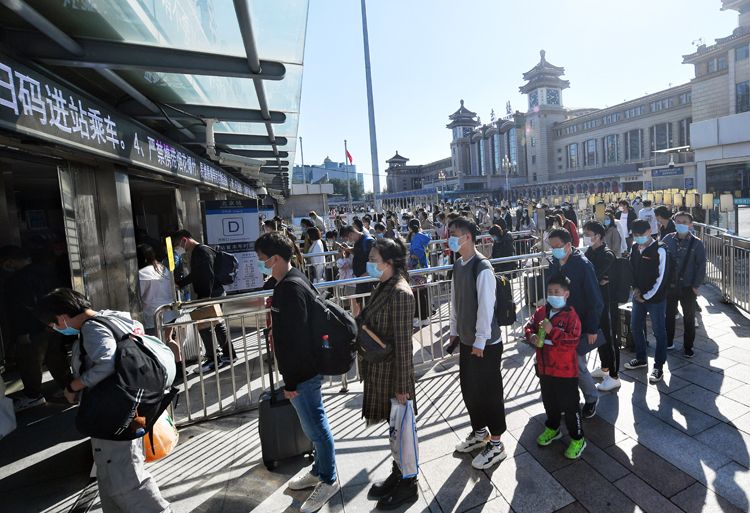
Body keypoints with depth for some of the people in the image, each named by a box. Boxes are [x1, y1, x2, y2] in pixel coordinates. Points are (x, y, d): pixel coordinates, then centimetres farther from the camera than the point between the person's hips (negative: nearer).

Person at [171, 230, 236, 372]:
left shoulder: (202, 252, -16)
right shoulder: (196, 252, 17)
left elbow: (208, 275, -24)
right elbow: (195, 275, 27)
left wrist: (206, 297, -26)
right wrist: (178, 282, 25)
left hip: (212, 296, -10)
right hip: (213, 295, 10)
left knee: (204, 326, -4)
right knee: (218, 325, 15)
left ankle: (213, 359, 5)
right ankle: (229, 355, 25)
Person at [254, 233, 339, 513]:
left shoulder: (291, 288, -24)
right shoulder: (292, 281, 8)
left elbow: (295, 338, -25)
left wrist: (290, 381, -20)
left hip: (302, 371, -10)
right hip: (306, 367, 10)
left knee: (315, 426, 7)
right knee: (314, 423, 22)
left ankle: (328, 480, 26)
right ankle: (319, 469, 39)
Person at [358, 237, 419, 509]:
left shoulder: (399, 293, -23)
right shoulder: (384, 287, 4)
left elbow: (403, 342, -22)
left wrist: (402, 385, -18)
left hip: (393, 372, -8)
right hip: (380, 369, 8)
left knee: (400, 428, 10)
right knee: (394, 425, 23)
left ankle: (408, 486, 31)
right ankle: (397, 475, 42)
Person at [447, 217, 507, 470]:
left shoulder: (482, 268, -22)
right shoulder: (458, 265, 4)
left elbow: (486, 307, -21)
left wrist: (480, 342, -17)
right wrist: (454, 332, 14)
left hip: (485, 343, -8)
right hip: (466, 340, 8)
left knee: (489, 392, 7)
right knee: (469, 388, 20)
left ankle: (496, 444, 26)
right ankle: (479, 431, 42)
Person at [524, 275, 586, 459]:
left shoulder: (571, 315, -17)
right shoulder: (541, 311, 1)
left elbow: (572, 341, -25)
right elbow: (529, 327, 6)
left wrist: (551, 331, -31)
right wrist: (532, 336, -15)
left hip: (565, 371, -6)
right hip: (544, 368, 6)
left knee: (569, 405, 6)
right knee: (549, 402, 23)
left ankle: (577, 439, 24)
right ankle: (552, 428, 44)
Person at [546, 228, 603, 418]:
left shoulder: (583, 265, -15)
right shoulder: (554, 264, 3)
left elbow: (594, 300, -14)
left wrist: (592, 329, -14)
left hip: (579, 325, -5)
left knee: (577, 364, -1)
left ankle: (591, 398, 24)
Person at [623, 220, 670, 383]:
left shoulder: (659, 250, -15)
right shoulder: (634, 248, 5)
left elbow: (661, 277, -16)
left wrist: (647, 296, -12)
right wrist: (635, 289, 1)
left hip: (656, 298, -6)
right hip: (638, 296, 6)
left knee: (659, 331, 4)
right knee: (635, 327, 15)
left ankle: (659, 367, 15)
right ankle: (641, 358, 33)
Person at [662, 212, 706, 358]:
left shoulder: (697, 243, -7)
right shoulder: (668, 239, -2)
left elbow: (701, 265, -5)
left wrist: (696, 285, -9)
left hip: (688, 287, -2)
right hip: (669, 286, 2)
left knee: (689, 318, 10)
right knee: (669, 315, 13)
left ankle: (688, 347, 24)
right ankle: (668, 342, 28)